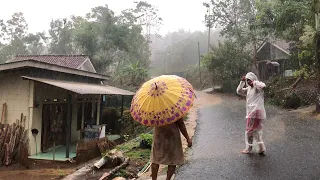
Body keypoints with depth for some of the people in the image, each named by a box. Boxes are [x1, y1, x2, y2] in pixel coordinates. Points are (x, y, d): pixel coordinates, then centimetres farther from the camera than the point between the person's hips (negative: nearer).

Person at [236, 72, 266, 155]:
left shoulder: (258, 86, -8)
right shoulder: (248, 88, 17)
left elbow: (263, 86, -30)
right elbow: (239, 91, 15)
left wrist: (254, 82, -17)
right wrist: (242, 82, 5)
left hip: (256, 112, -9)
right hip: (251, 112, 9)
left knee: (249, 131, 1)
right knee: (257, 131, 14)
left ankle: (249, 149, 14)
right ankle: (261, 149, 22)